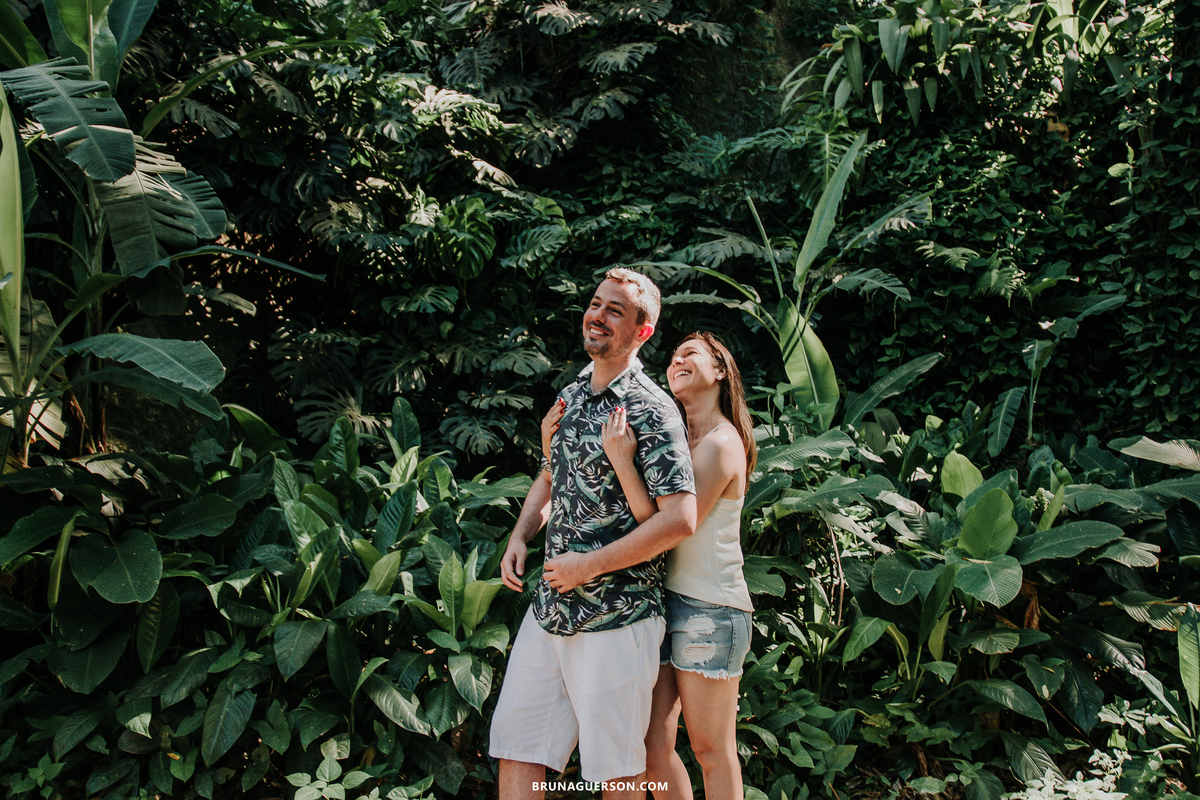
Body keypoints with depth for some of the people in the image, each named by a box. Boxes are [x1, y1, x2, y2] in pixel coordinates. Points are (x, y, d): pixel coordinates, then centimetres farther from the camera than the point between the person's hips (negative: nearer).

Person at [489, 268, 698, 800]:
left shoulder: (651, 412, -12)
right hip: (548, 610, 7)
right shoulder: (570, 397, 11)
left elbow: (679, 519, -19)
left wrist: (590, 565, -16)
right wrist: (520, 538, 7)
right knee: (516, 752, 12)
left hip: (616, 617, -7)